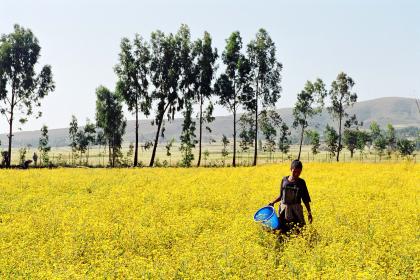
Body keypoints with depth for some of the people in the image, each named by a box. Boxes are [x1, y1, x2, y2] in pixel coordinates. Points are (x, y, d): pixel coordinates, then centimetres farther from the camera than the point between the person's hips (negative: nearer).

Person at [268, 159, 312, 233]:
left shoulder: (301, 182, -1)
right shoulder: (284, 180, 3)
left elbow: (306, 199, 2)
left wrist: (309, 213, -3)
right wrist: (273, 202, 4)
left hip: (296, 210, -2)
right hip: (284, 209, 2)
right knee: (283, 229, 5)